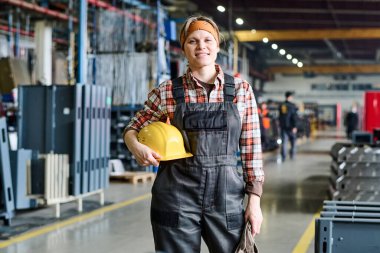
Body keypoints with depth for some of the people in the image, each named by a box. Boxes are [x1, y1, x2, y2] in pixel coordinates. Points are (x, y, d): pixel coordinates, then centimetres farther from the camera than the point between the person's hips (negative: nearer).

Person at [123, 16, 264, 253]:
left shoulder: (241, 89, 4)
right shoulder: (167, 91, 2)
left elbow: (251, 147, 4)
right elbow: (133, 128, 13)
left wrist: (254, 199, 0)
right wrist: (137, 147, -10)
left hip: (226, 195, 1)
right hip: (177, 195, 0)